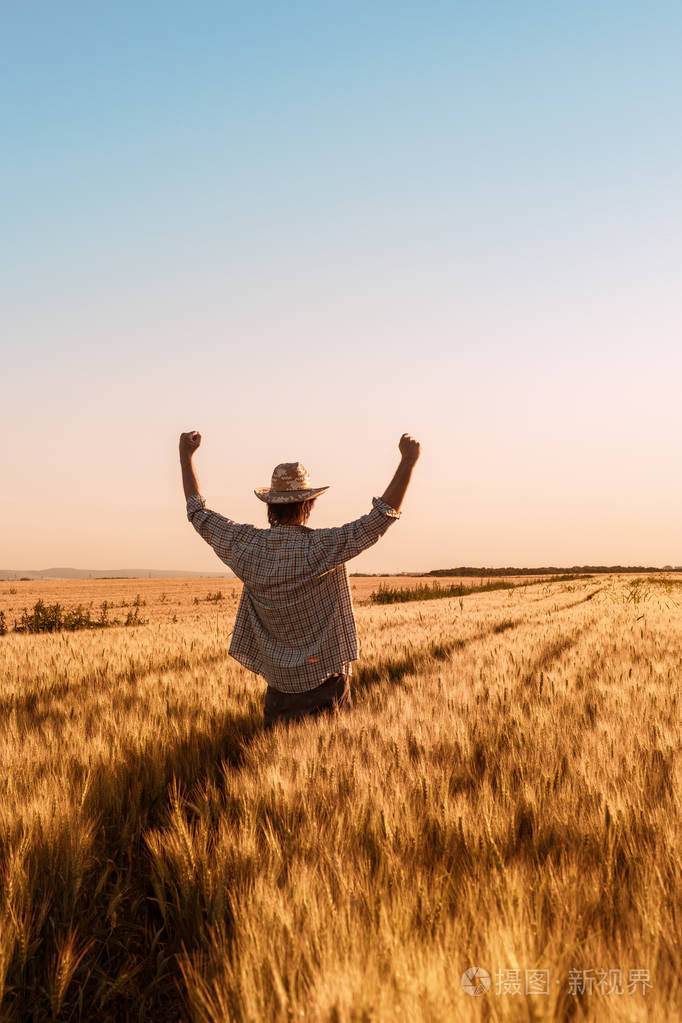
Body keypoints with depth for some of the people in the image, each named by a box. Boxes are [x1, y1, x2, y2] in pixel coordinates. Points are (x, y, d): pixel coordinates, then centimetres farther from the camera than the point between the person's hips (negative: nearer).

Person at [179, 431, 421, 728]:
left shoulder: (246, 545, -5)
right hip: (325, 682, -4)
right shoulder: (321, 548, -18)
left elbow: (198, 513, 9)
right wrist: (408, 461, -15)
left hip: (279, 683, 4)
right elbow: (382, 517, -19)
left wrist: (186, 455, 18)